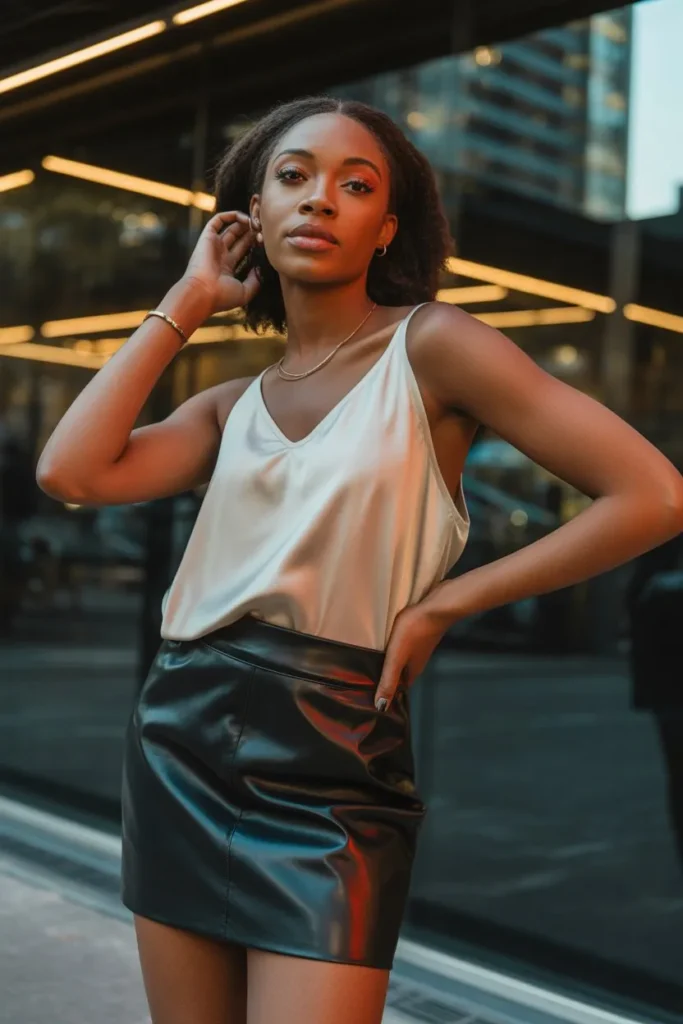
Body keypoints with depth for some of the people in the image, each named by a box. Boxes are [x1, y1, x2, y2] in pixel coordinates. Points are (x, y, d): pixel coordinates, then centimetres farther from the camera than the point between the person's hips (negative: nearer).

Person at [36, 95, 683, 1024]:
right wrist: (187, 300, 3)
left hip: (332, 768, -5)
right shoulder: (235, 405, 11)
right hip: (180, 743, 5)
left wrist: (444, 603, -8)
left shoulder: (431, 346, -5)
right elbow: (72, 472, -6)